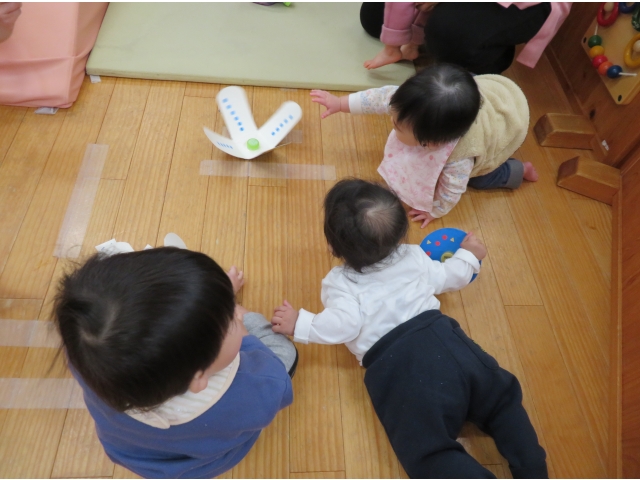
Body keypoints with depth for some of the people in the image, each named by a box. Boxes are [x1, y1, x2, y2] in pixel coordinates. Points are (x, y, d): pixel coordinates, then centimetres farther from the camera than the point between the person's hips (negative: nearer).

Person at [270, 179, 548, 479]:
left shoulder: (339, 282, 6)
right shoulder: (413, 255, 19)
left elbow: (346, 325, -9)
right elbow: (447, 278, 31)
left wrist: (300, 324, 2)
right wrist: (468, 255, 49)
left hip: (395, 364, -5)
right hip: (443, 339, 5)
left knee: (429, 450, -6)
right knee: (501, 398, 20)